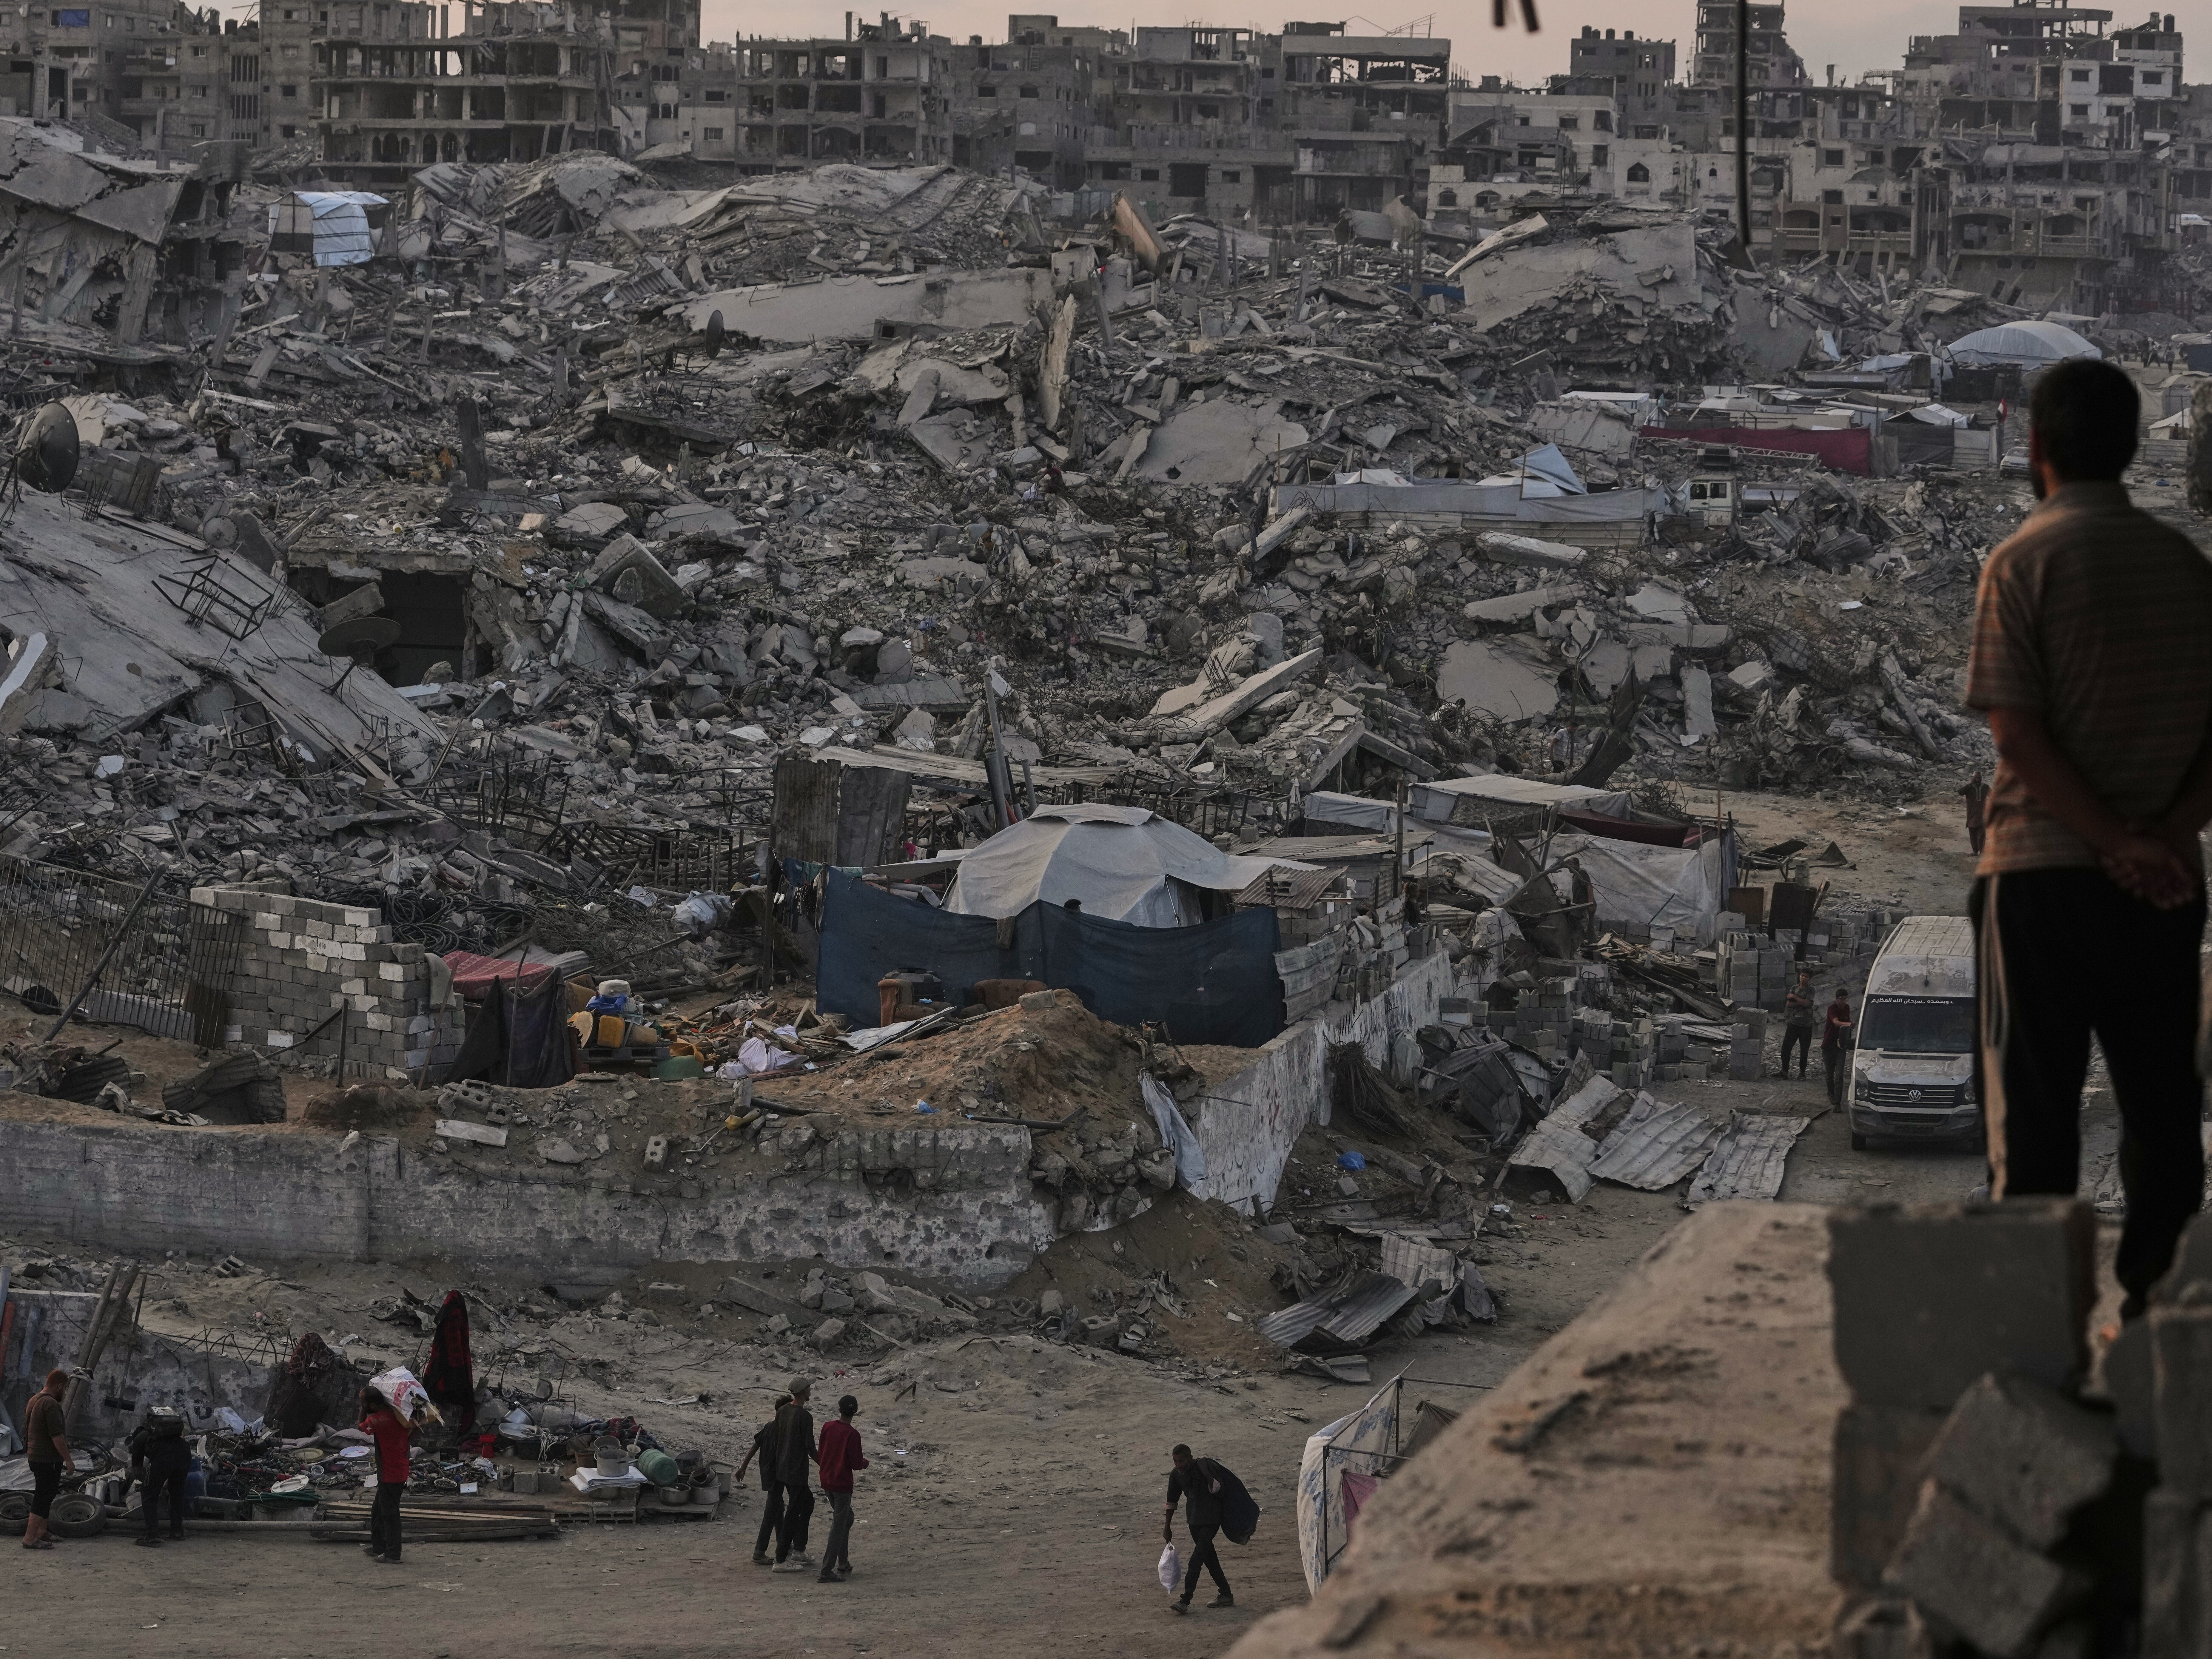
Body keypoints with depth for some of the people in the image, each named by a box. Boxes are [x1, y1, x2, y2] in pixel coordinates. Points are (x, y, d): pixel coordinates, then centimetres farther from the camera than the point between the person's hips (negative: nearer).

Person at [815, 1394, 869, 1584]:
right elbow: (856, 1464, -17)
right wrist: (865, 1463, 5)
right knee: (839, 1528, -2)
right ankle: (827, 1571, -5)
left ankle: (843, 1564, 26)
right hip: (843, 1485, -7)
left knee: (847, 1519, 23)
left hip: (826, 1482, 7)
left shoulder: (828, 1427, 1)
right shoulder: (852, 1434, -18)